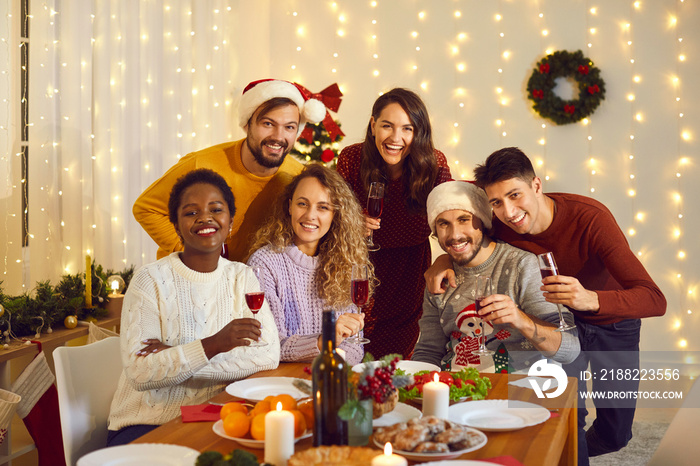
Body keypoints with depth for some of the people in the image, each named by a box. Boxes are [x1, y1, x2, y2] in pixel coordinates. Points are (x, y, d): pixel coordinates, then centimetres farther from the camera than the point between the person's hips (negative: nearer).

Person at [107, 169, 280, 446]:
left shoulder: (241, 277, 5)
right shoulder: (151, 280, -7)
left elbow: (269, 354, -9)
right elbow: (139, 373, -17)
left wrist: (174, 359, -15)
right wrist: (212, 345, -29)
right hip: (147, 424, -4)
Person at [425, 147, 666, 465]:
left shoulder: (590, 217, -38)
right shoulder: (501, 225, -26)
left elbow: (655, 301, -42)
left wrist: (591, 299, -61)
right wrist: (445, 258, -27)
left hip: (614, 321, -1)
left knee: (615, 433, 11)